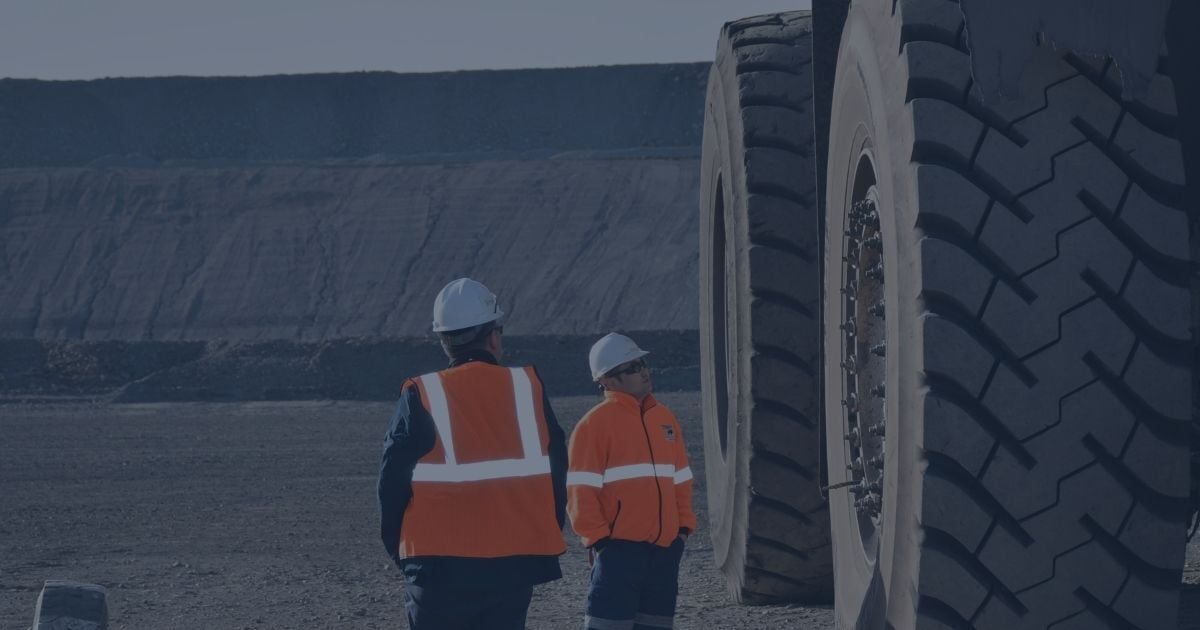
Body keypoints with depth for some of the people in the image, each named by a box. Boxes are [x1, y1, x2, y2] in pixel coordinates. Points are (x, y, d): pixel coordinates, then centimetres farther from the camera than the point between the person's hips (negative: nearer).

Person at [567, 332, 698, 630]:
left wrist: (683, 526, 11)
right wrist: (597, 536, -14)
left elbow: (680, 480, 21)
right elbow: (581, 490, -10)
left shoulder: (664, 418, 15)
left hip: (664, 546, 7)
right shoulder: (595, 423, -6)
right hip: (618, 547, -7)